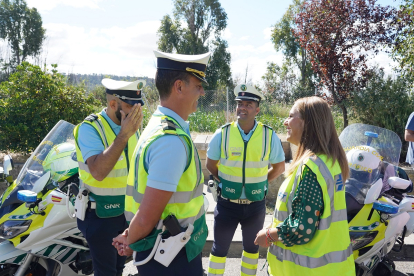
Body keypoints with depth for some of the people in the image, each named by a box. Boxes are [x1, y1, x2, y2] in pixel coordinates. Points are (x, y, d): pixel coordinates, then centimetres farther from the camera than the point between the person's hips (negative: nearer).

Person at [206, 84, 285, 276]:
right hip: (227, 203, -1)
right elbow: (210, 164, 6)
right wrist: (225, 182, 5)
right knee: (220, 249, 11)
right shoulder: (223, 134, -9)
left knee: (251, 247, 20)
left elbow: (279, 167, 6)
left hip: (256, 205, 1)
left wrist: (259, 182, 3)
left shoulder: (269, 136, -7)